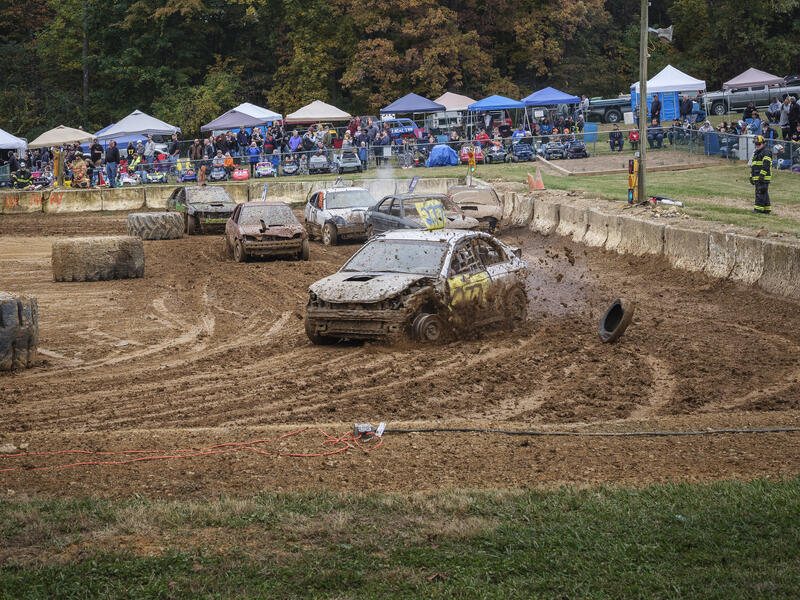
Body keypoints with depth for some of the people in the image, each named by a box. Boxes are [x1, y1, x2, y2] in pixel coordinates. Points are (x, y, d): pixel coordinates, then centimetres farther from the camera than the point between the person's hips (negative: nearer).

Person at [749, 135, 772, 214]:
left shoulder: (766, 153, -8)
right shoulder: (756, 153, 23)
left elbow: (766, 165, -18)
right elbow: (752, 166, 27)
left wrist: (762, 175, -23)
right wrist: (751, 176, 23)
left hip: (763, 178, -10)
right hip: (756, 178, 10)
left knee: (760, 193, -13)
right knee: (764, 193, 11)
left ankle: (758, 208, -16)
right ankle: (767, 209, 14)